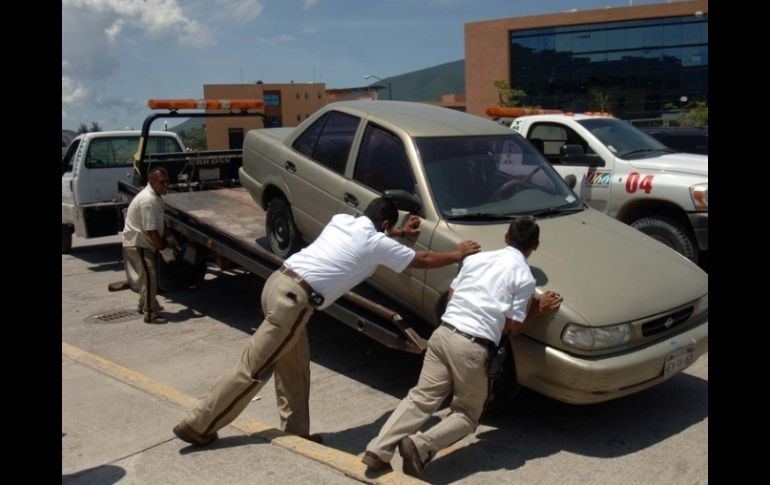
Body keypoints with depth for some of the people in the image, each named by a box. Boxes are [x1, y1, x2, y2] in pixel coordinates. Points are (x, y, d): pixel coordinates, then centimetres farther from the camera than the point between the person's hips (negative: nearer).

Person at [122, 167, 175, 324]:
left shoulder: (158, 197, 4)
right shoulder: (148, 200, -27)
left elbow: (161, 224, 13)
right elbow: (150, 230, -27)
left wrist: (166, 245, 8)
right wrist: (164, 249, -20)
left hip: (145, 242, 10)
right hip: (136, 243, -10)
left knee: (150, 274, 21)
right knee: (149, 276, -11)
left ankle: (145, 304, 39)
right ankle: (150, 314, -6)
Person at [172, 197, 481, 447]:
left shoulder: (342, 220, 19)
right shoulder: (378, 243, 0)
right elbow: (423, 260, 11)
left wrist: (401, 233, 44)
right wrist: (459, 254, 25)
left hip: (280, 281, 9)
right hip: (294, 298, -9)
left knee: (294, 363, 18)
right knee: (253, 368, 0)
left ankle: (296, 429, 25)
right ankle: (197, 426, 8)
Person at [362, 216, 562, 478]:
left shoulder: (475, 258, 15)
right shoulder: (525, 277, 1)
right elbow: (511, 326, 2)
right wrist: (538, 310, 14)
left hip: (443, 333, 5)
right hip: (473, 347, -4)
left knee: (421, 398, 9)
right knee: (467, 413, 13)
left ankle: (379, 450, -6)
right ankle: (421, 445, -11)